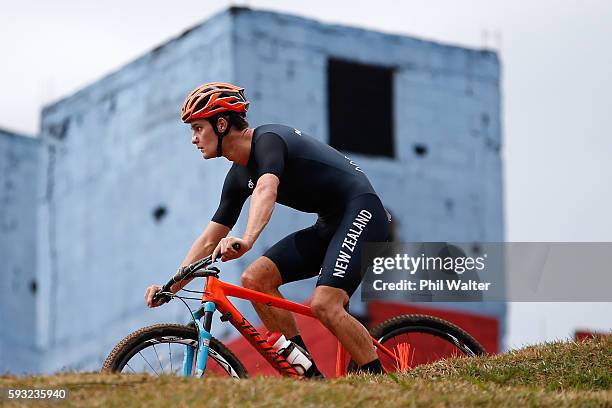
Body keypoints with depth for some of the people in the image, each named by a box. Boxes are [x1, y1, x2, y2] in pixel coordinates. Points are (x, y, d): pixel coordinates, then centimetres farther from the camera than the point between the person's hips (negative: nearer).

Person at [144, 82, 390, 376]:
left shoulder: (268, 139, -16)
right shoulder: (239, 177, 10)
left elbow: (266, 191, -38)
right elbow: (209, 240, 12)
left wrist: (246, 240, -54)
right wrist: (170, 287, 3)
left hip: (361, 212, -9)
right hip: (329, 225, 9)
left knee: (323, 305, -25)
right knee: (254, 279, -4)